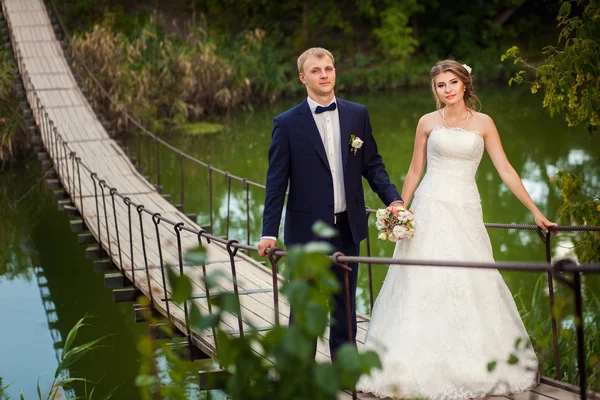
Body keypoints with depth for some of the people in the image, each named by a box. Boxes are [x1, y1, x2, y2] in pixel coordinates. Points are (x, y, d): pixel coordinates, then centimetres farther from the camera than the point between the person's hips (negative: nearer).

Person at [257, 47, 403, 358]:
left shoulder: (357, 114, 3)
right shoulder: (287, 124, -6)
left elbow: (372, 164, 8)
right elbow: (276, 182, -6)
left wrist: (393, 199, -7)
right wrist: (269, 232, -11)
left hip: (348, 227, 3)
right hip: (306, 230, -3)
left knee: (345, 304, 15)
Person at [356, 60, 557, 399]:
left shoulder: (483, 123, 3)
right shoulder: (428, 123, 5)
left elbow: (506, 171, 2)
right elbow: (415, 171, 11)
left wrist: (536, 212, -1)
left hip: (466, 210, 0)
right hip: (430, 209, 0)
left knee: (469, 284, -1)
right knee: (423, 282, -2)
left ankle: (471, 365, 11)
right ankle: (419, 365, 5)